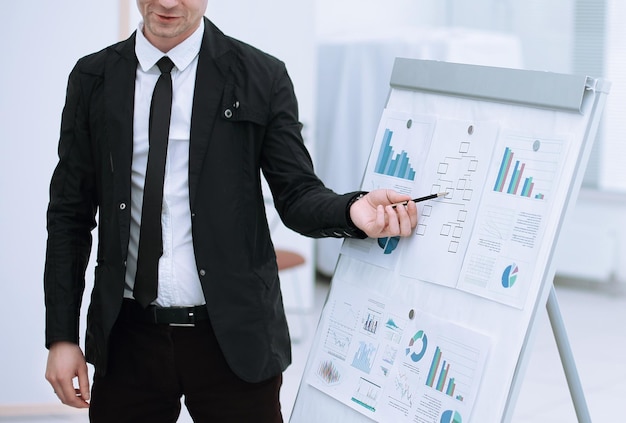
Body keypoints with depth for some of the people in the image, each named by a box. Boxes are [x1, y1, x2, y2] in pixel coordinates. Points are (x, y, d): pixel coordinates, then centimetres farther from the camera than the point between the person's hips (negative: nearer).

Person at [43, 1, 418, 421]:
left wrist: (353, 210, -25)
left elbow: (297, 196, -2)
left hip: (234, 337, -2)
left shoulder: (261, 77, -3)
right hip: (128, 336, 2)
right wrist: (62, 336, 2)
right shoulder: (92, 79, 4)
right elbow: (71, 214, 6)